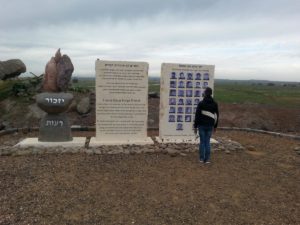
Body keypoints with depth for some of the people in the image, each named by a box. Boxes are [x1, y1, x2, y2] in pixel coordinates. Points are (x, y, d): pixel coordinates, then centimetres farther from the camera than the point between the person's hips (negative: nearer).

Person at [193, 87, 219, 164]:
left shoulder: (201, 103, -8)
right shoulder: (214, 104, 2)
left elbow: (197, 115, -8)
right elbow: (216, 115, 6)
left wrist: (195, 126, -1)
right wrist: (215, 126, 15)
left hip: (202, 125, -2)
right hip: (210, 126, 2)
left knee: (202, 141, 7)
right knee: (208, 141, 8)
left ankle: (201, 158, 11)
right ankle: (207, 159, 9)